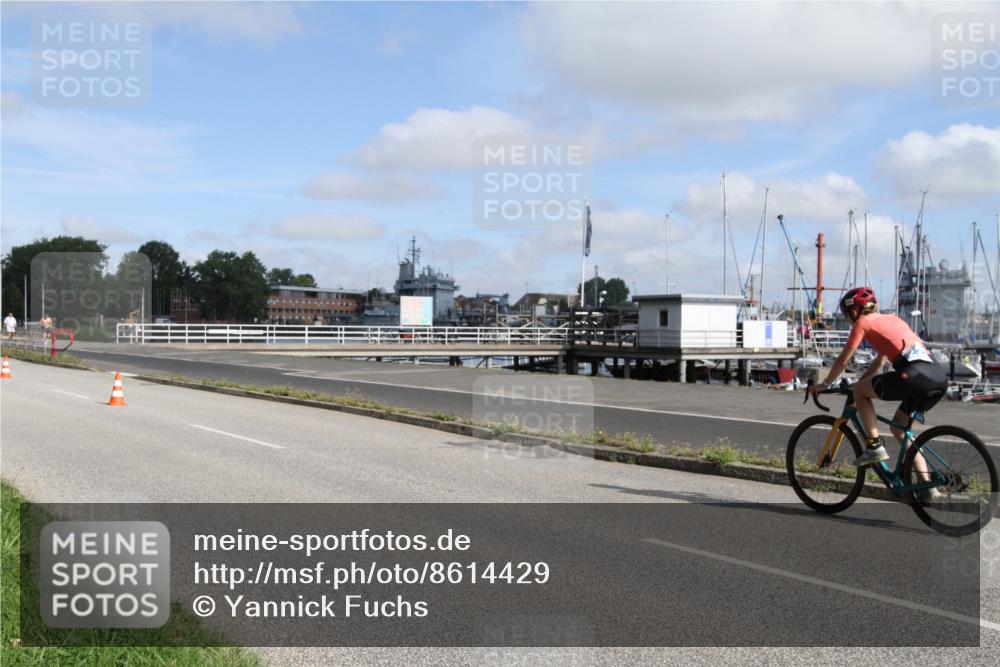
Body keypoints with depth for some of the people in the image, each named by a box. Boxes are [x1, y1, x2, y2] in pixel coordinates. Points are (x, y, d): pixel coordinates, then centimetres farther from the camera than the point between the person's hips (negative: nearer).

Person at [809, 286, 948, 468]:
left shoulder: (863, 322, 9)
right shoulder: (891, 319, 30)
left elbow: (843, 361, 11)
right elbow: (880, 362, 38)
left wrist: (824, 384, 25)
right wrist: (858, 383, 41)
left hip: (914, 375, -8)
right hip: (939, 377, 8)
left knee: (859, 391, 9)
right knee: (899, 427, 22)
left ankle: (874, 446, 3)